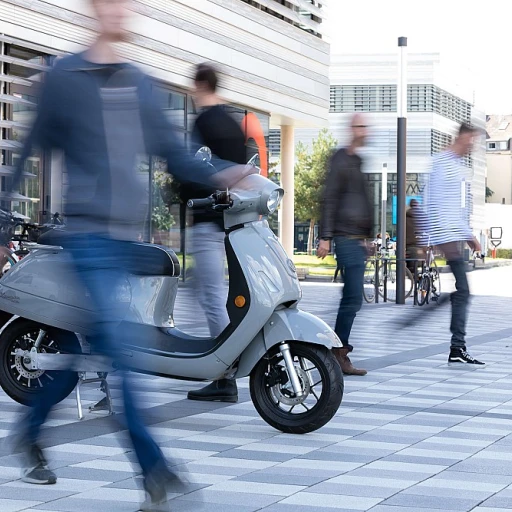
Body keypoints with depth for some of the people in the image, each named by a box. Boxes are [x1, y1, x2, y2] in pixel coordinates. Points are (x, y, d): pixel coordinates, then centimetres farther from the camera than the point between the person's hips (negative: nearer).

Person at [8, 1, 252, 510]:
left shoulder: (138, 83, 16)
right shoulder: (64, 77, 0)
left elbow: (172, 152, 15)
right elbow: (33, 156, 2)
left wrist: (219, 173, -3)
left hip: (128, 235, 6)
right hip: (88, 232, -6)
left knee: (86, 342, 11)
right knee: (112, 345, -13)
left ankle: (29, 431, 29)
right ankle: (154, 468, -13)